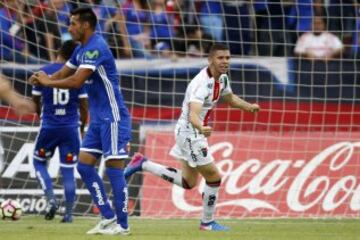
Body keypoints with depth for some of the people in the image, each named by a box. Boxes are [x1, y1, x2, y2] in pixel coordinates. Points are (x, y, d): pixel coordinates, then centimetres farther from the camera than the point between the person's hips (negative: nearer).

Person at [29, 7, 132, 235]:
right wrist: (43, 78, -8)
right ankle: (108, 218, 10)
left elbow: (76, 80, -25)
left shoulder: (96, 48, -18)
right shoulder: (81, 50, 13)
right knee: (85, 165, 6)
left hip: (113, 118, -10)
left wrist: (47, 82, -13)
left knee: (114, 169, -7)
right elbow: (62, 74, 13)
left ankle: (122, 224, -2)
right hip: (98, 120, 10)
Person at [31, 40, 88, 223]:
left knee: (39, 162, 19)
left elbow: (36, 101, 7)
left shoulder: (44, 72, -3)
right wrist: (82, 128, 15)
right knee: (68, 170, 7)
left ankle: (51, 199, 0)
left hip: (48, 127, -1)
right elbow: (83, 105, 1)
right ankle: (68, 213, 4)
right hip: (71, 128, 1)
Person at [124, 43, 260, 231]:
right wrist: (201, 128, -63)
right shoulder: (202, 83, -28)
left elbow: (230, 98, 23)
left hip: (195, 133, 10)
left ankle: (142, 164, 21)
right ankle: (207, 222, 13)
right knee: (214, 177, -3)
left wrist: (249, 107, 5)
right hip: (190, 133, -10)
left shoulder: (222, 78, 1)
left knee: (188, 182, 19)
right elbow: (193, 114, -42)